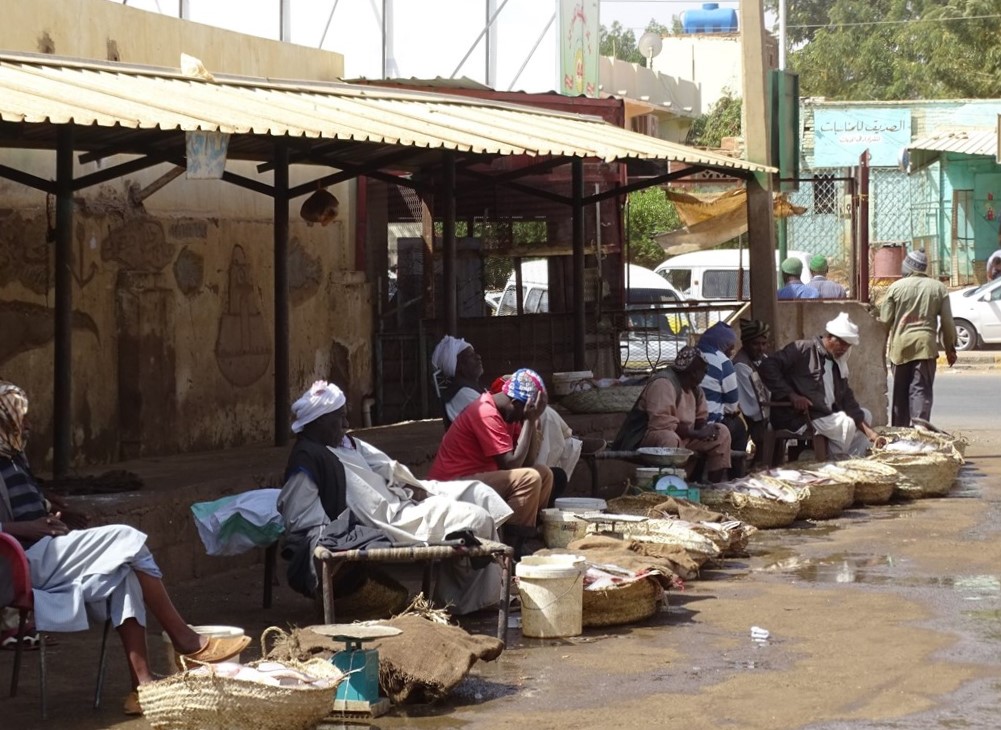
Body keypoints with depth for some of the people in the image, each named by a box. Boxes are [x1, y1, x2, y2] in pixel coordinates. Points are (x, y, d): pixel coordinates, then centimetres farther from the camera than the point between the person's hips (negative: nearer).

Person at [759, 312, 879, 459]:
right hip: (797, 418, -9)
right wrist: (792, 395, -24)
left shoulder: (838, 365, 14)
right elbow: (767, 367, -18)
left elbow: (848, 400, 11)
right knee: (845, 424, -23)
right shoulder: (803, 349, -10)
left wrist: (867, 430, -3)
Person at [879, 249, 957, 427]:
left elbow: (885, 319, -1)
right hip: (925, 345, 0)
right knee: (921, 390, -4)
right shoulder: (939, 288, 4)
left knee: (900, 391, 12)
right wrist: (950, 348, 13)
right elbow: (947, 322, 4)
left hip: (900, 346, 0)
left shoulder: (896, 287, -1)